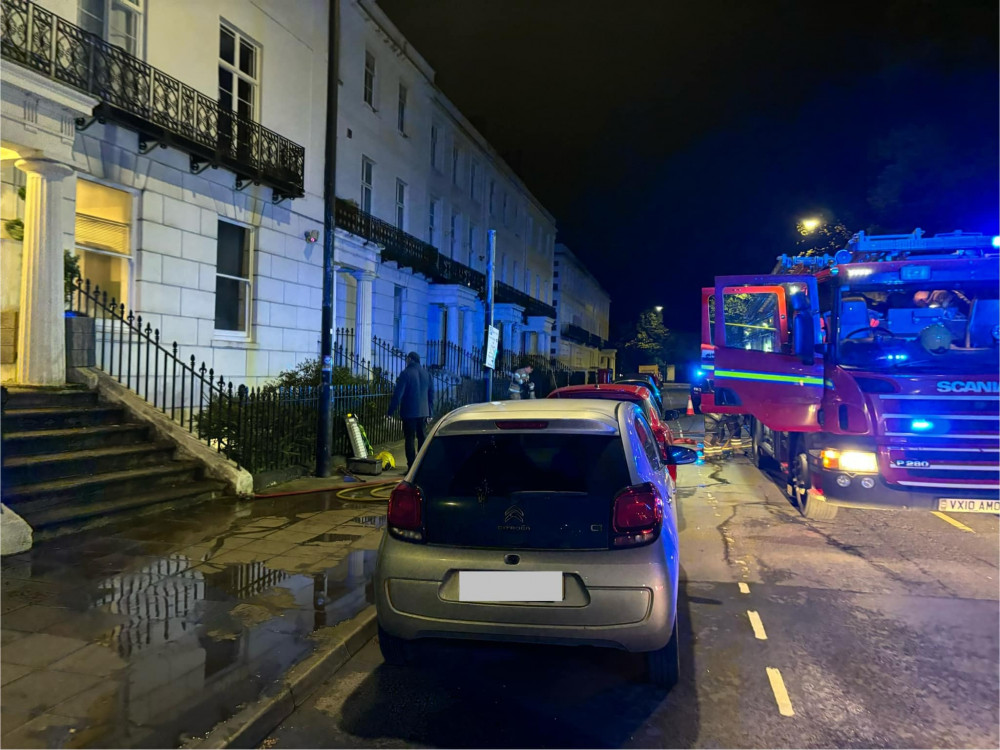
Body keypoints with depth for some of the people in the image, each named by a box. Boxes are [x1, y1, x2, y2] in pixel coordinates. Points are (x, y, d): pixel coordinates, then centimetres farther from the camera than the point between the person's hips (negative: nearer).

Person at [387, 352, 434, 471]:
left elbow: (398, 394, -14)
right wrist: (430, 412, 16)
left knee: (409, 439, -1)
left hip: (409, 412, -5)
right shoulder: (427, 373, 8)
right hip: (423, 412, 6)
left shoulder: (406, 373, -11)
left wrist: (391, 411, -7)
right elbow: (431, 394, 11)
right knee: (422, 438, 14)